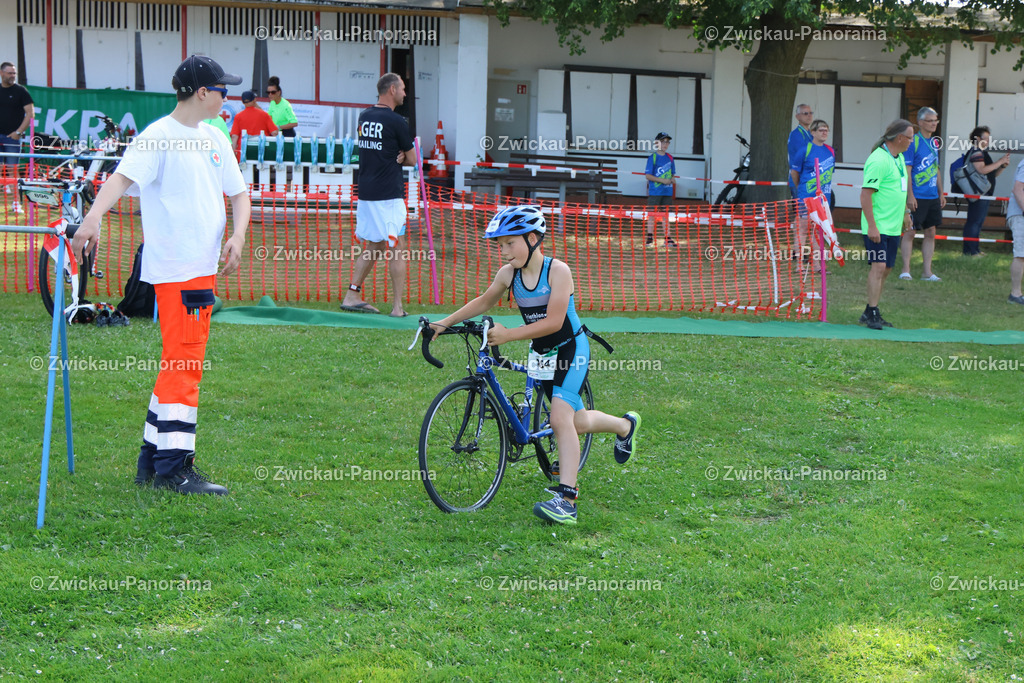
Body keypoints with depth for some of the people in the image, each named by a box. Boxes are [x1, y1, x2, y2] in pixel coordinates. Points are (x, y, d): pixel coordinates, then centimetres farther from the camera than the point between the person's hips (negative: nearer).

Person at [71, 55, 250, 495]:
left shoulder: (214, 139, 14)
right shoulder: (158, 137, -11)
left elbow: (238, 193, 20)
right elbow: (122, 177, -25)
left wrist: (238, 235, 0)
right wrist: (93, 218, -42)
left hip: (205, 265, 9)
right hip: (174, 266, -9)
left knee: (182, 361, 12)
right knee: (184, 361, -10)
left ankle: (152, 459, 21)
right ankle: (173, 467, -6)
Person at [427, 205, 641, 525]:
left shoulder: (557, 270, -22)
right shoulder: (508, 273, -6)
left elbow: (553, 322, -28)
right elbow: (484, 301, 11)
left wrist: (509, 335, -33)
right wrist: (444, 323, 3)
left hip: (570, 350, -7)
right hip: (541, 353, 7)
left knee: (561, 417, -22)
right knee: (577, 421, 15)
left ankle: (566, 498, -23)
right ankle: (625, 425, 47)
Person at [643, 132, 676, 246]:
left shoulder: (670, 158, 11)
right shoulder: (652, 158, -5)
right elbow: (648, 176, -10)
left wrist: (672, 179, -3)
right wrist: (662, 180, -16)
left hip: (667, 191, 5)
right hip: (654, 191, -5)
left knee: (666, 214, 7)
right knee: (652, 213, -1)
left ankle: (667, 238, 9)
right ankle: (650, 236, 5)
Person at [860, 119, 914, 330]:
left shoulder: (899, 158, 13)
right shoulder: (878, 160, -17)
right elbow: (865, 194, -20)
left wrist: (905, 211, 26)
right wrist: (872, 226, -23)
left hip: (893, 226, 9)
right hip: (878, 226, -9)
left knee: (886, 269, 10)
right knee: (878, 266, -14)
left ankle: (870, 312, 18)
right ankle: (872, 314, -12)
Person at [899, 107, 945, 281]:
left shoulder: (935, 142, 12)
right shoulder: (913, 142, -10)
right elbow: (907, 170, -13)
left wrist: (941, 193, 18)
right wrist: (910, 196, -17)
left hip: (933, 197, 7)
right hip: (916, 197, -7)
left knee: (930, 232, 8)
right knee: (910, 232, -2)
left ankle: (927, 272, 13)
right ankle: (905, 270, 4)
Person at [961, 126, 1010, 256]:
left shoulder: (983, 152, 23)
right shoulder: (976, 152, -10)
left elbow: (993, 174, 25)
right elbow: (982, 170, -24)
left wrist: (1003, 166, 8)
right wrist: (1000, 162, -17)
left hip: (985, 194, 11)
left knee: (978, 222, 13)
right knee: (974, 222, -11)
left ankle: (974, 249, 17)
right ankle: (970, 251, -12)